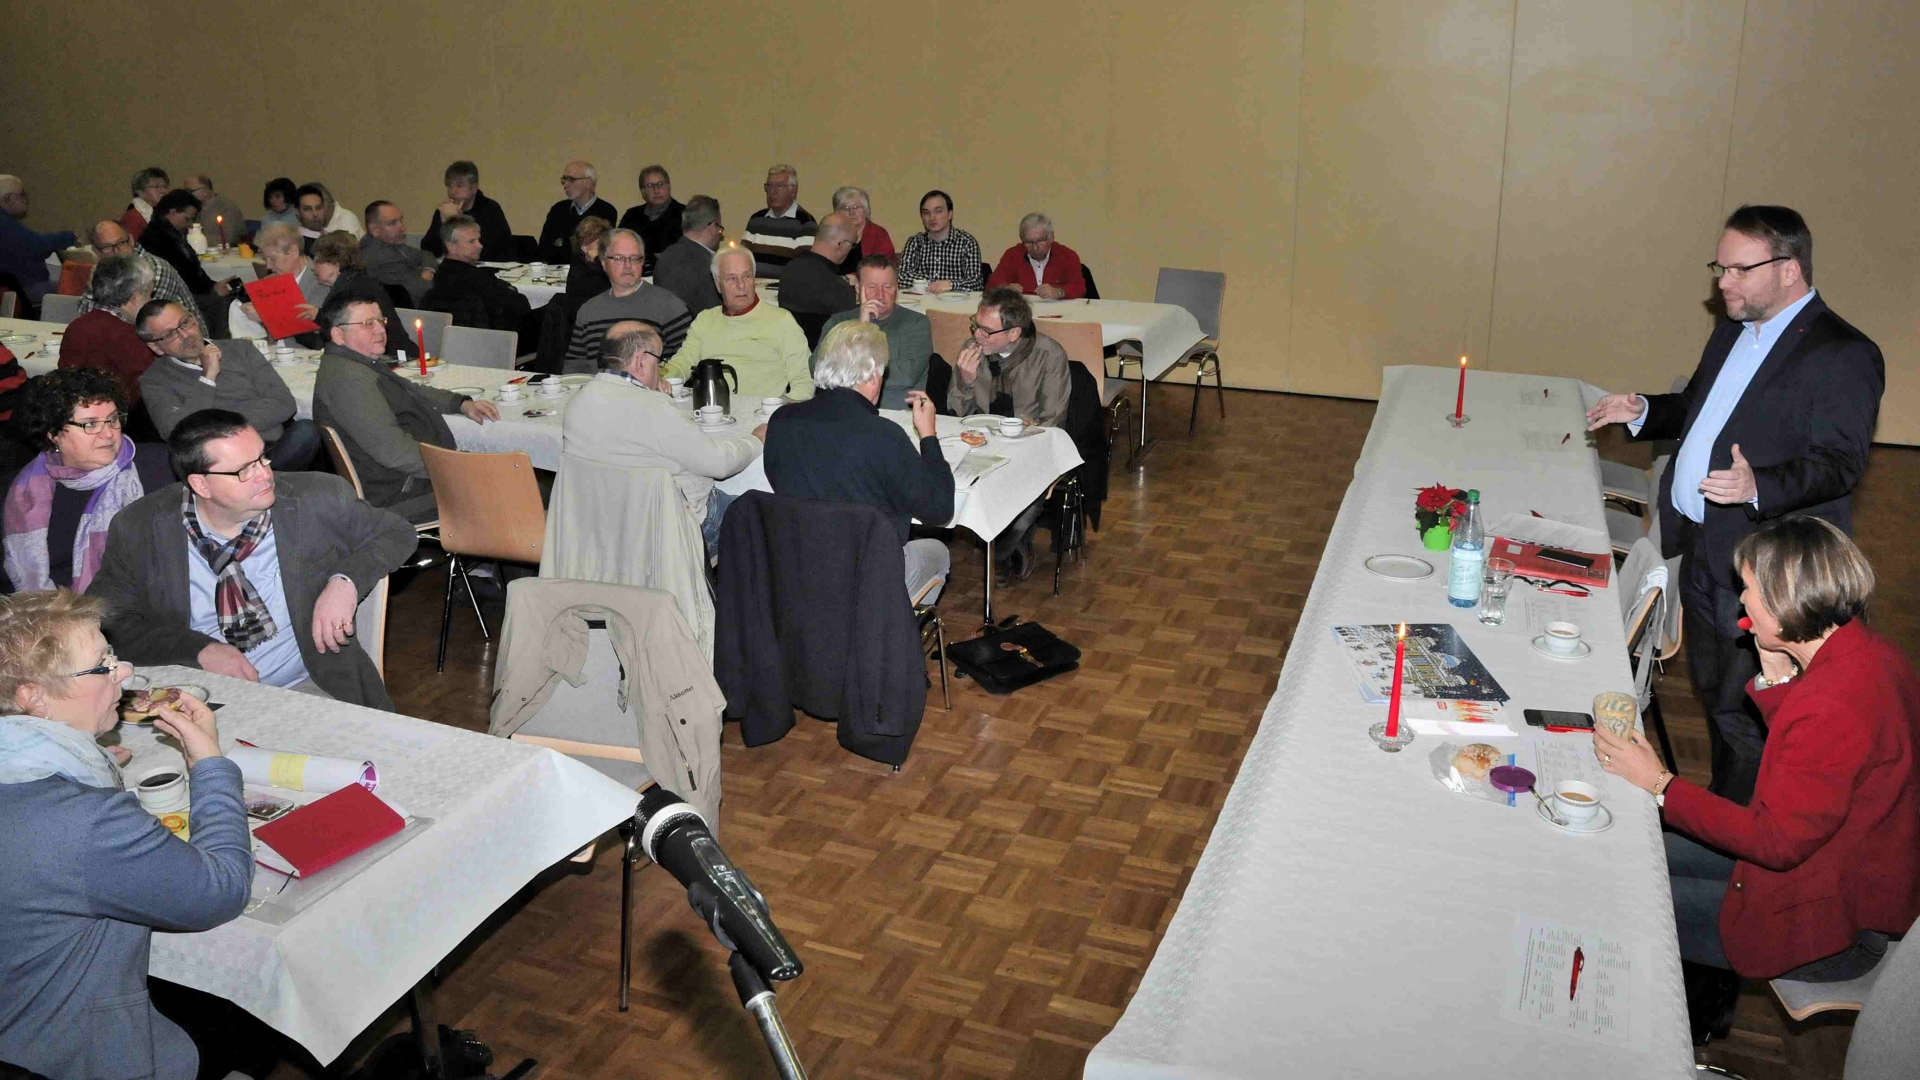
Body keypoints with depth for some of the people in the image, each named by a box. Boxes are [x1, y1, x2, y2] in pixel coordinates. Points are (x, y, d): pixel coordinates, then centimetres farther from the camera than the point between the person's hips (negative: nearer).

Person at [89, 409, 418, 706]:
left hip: (308, 691, 0)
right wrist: (200, 650, -15)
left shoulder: (319, 498, -5)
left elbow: (398, 533, 8)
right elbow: (110, 622, 1)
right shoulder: (138, 530, -3)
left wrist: (346, 580, -11)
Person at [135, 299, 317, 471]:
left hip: (278, 452, 3)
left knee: (306, 431, -29)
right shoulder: (154, 381, 10)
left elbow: (284, 403, 6)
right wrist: (208, 378, -5)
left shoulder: (241, 350, 18)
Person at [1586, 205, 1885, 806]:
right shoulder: (1734, 331, 11)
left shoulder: (1842, 356, -16)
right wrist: (1643, 413, 5)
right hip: (1703, 553, 9)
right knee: (1712, 694, 22)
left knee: (1743, 716, 1)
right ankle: (1719, 810, 41)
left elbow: (1838, 463, -21)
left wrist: (1760, 487, -39)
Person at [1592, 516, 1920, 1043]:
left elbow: (1777, 840, -26)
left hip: (1830, 926, -10)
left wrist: (1660, 784, -21)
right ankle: (1707, 996, 30)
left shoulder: (1835, 704, -34)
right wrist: (1777, 674, -3)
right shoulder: (1867, 651, -3)